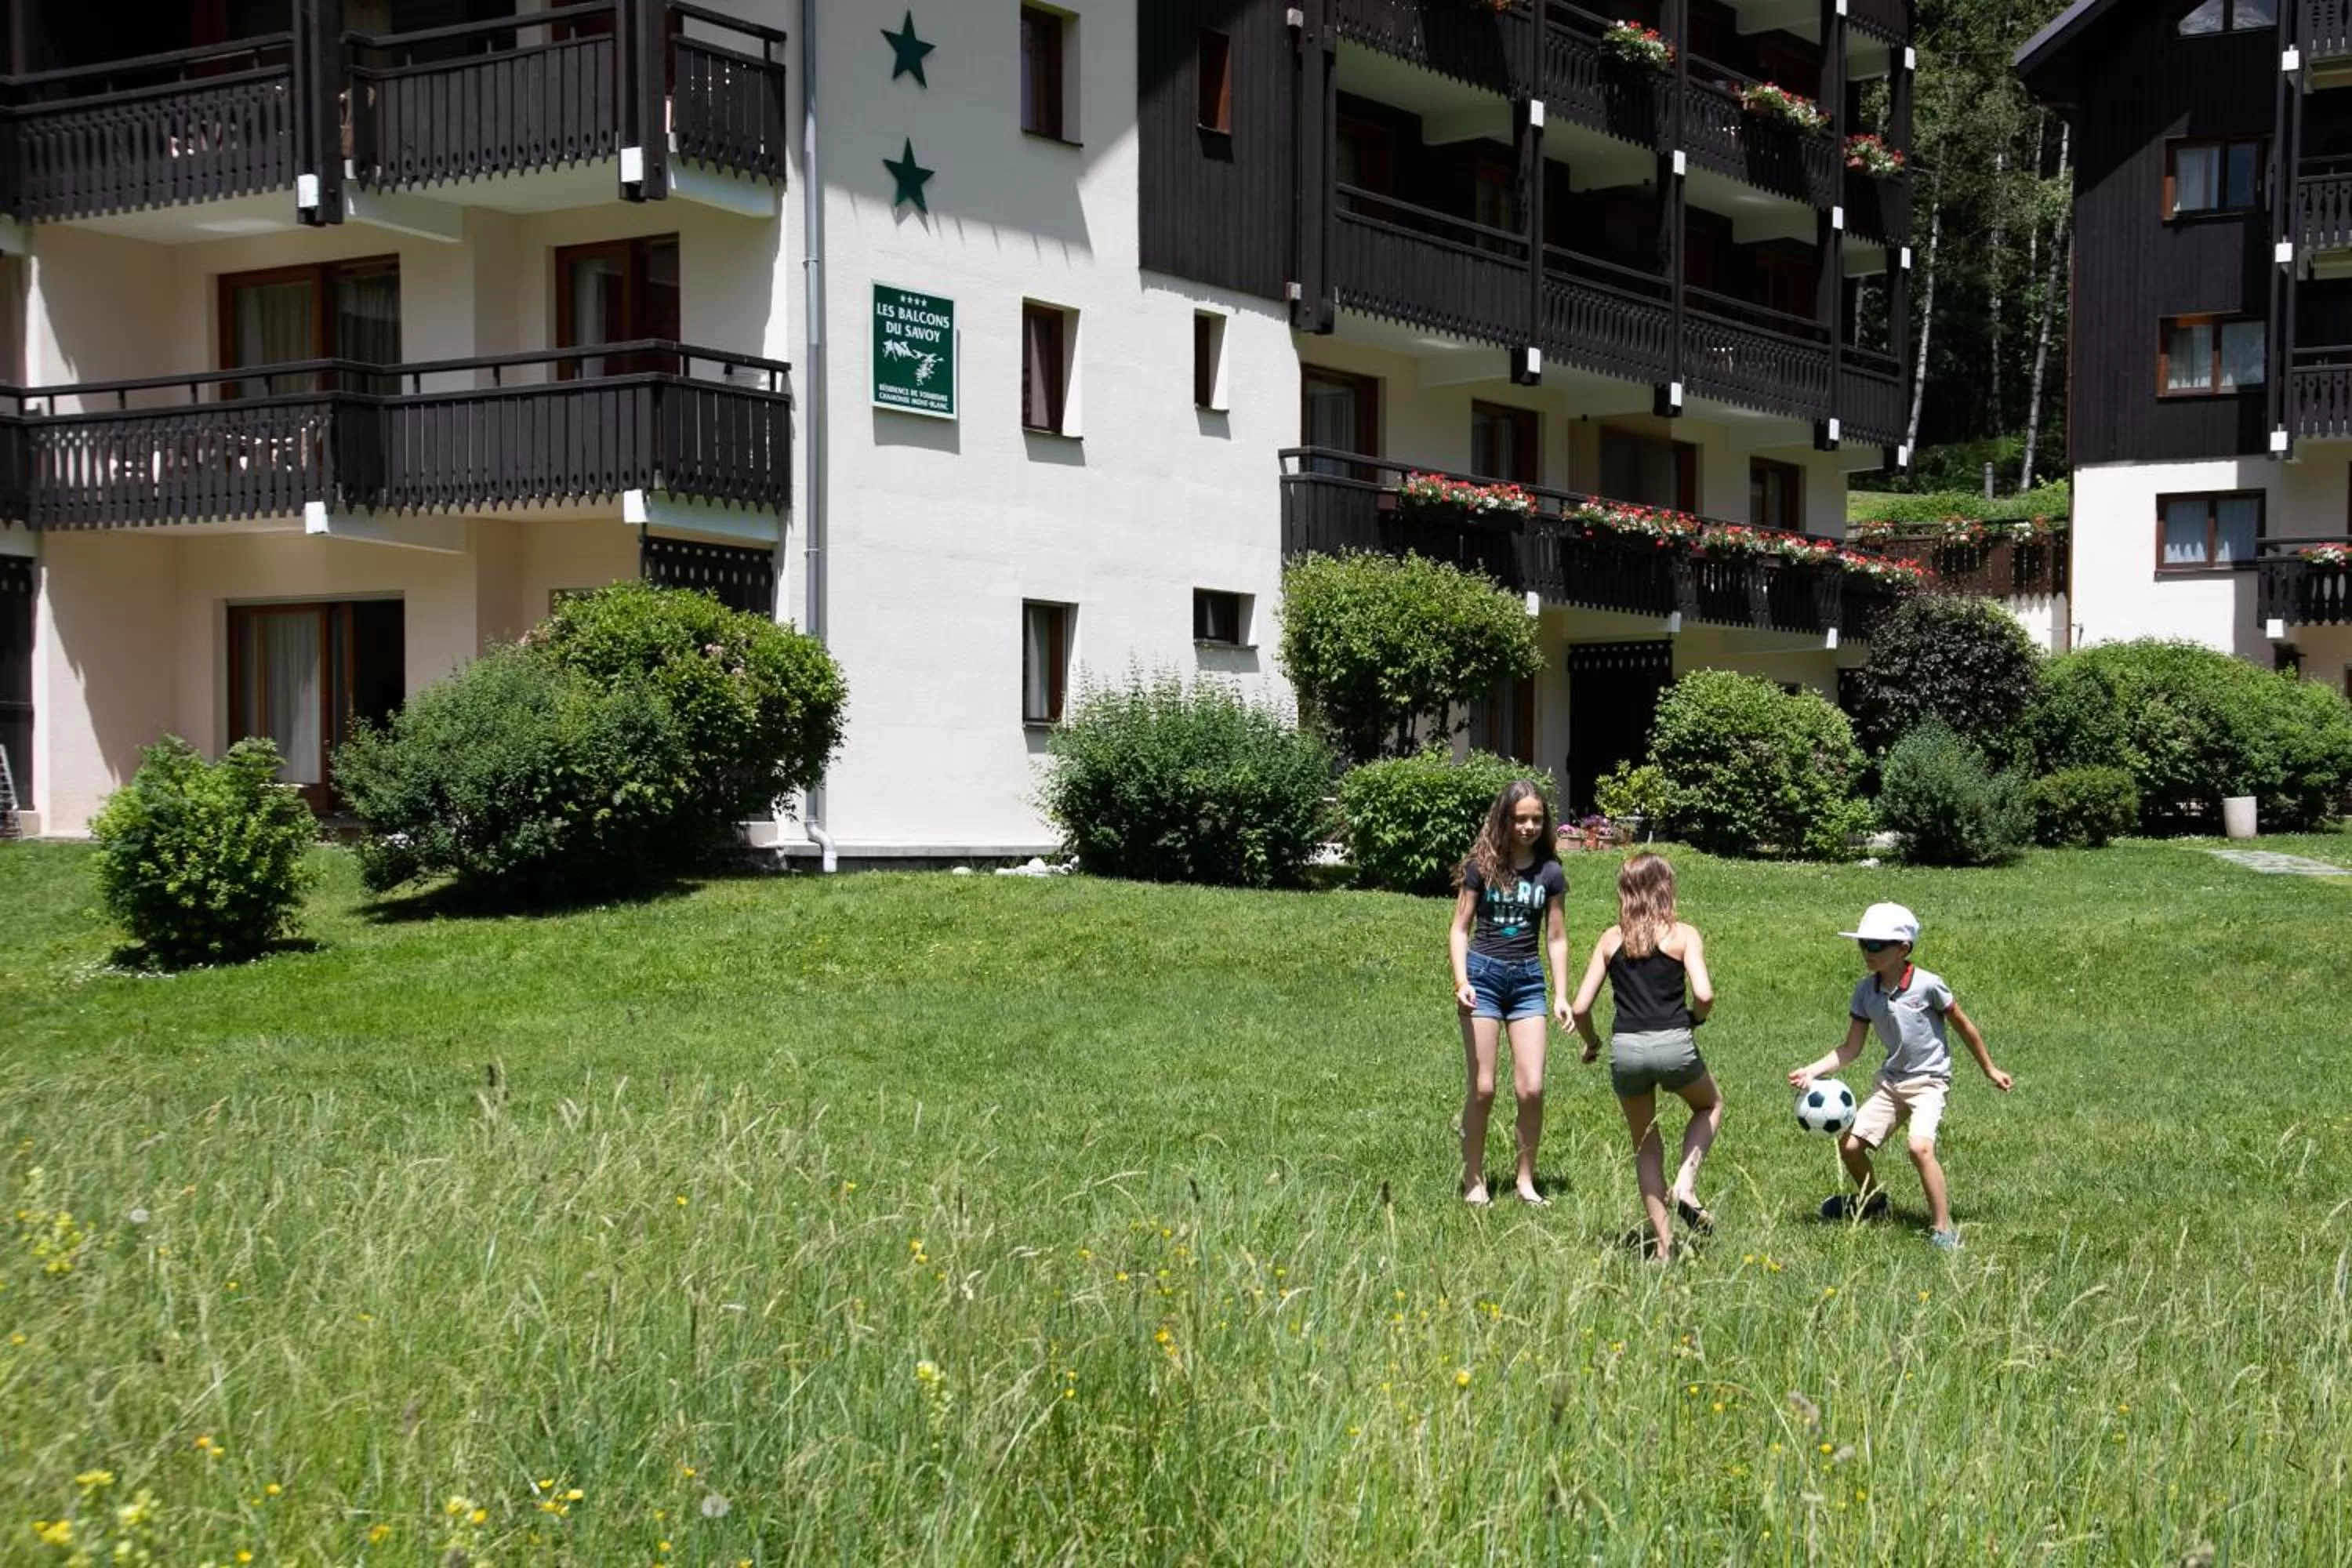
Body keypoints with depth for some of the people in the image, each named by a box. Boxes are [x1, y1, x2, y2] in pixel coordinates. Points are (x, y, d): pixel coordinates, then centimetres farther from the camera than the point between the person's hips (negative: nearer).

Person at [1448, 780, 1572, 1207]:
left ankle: (1526, 1179, 9)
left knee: (1531, 1088, -5)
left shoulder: (1549, 872, 4)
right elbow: (1460, 928, 2)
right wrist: (1461, 980, -11)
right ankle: (1473, 1180, 11)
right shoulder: (1482, 865, -1)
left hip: (1527, 979, 2)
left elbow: (1556, 938, 9)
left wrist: (1561, 996, 3)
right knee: (1482, 1088, -2)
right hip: (1484, 975, -2)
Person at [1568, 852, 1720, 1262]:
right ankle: (1685, 1185, 8)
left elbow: (1579, 1008, 4)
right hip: (1674, 1045, -2)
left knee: (1645, 1145, 21)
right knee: (1710, 1105, 30)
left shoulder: (1611, 939, 9)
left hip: (1625, 1049, 2)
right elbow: (1704, 995, -13)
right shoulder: (1683, 935, 1)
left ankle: (1663, 1243, 17)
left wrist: (1591, 1043, 23)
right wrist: (1694, 1018, 9)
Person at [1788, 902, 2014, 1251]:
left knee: (1920, 1147, -28)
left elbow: (1963, 1025, -2)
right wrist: (1812, 1070, -16)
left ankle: (1944, 1231, -18)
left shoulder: (1927, 985, -16)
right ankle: (1872, 1200, 31)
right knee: (1849, 1145, 0)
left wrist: (1990, 1070, 7)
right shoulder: (1865, 990, -3)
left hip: (1929, 1080, -6)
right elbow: (1850, 1048, -1)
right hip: (1891, 1080, 6)